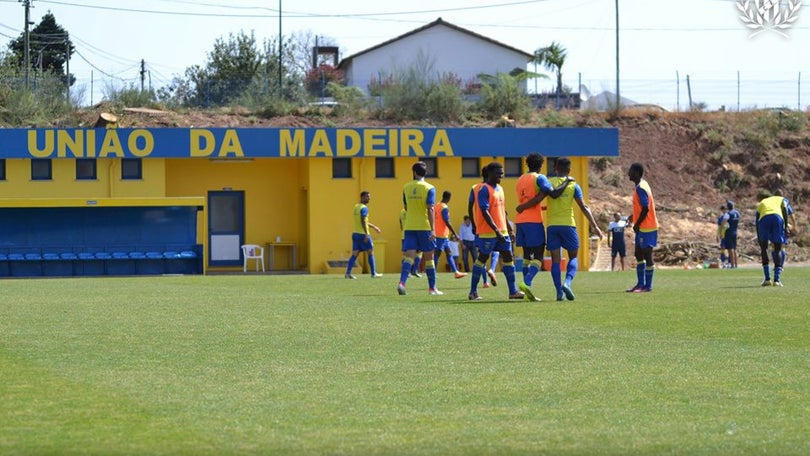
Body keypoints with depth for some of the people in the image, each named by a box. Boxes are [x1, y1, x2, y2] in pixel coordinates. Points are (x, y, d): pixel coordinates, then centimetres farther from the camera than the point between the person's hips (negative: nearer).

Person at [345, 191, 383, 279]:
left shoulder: (356, 207, 17)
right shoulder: (364, 208, -11)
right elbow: (363, 221, -22)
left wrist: (374, 227, 33)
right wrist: (366, 233, -24)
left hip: (355, 233, 8)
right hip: (363, 234, -8)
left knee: (355, 254, 4)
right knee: (370, 253, 4)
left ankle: (348, 273, -5)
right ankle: (373, 273, 8)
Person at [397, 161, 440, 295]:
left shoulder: (406, 188, 6)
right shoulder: (429, 188, -6)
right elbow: (430, 209, -14)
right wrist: (433, 229, -16)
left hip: (409, 227, 3)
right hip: (424, 227, -3)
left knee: (409, 256, -3)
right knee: (429, 257, 7)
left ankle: (402, 282, -24)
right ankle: (432, 288, 13)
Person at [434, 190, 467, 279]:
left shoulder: (438, 206, 12)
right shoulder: (445, 208, -15)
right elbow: (447, 222, -19)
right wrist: (455, 234, -15)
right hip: (442, 235, -9)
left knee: (449, 253, 11)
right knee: (437, 254, -6)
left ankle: (456, 272, 13)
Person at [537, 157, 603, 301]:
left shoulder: (548, 183, 4)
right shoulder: (573, 185, 1)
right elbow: (584, 208, -2)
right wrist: (595, 226, 1)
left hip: (552, 225, 1)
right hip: (568, 224, -1)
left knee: (556, 259, 6)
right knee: (573, 257, 10)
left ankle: (559, 291, -2)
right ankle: (567, 282, -15)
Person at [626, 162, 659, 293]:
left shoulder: (640, 188, -19)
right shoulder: (642, 185, 12)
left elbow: (645, 209, -22)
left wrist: (637, 224, -14)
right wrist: (633, 217, 18)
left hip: (646, 228, -10)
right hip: (643, 228, 10)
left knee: (647, 255, -4)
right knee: (639, 255, 14)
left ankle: (647, 286, 0)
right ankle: (640, 283, 18)